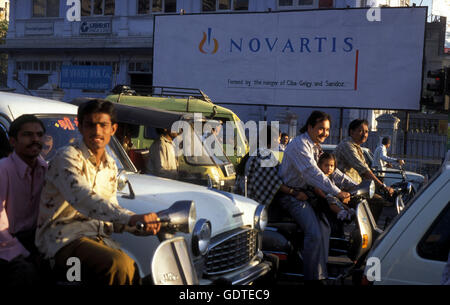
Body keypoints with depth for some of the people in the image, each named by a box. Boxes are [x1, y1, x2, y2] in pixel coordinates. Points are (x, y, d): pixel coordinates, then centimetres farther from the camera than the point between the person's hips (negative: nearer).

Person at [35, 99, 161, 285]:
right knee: (120, 265, -32)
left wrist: (143, 226, -4)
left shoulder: (110, 166, 17)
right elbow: (83, 199, -27)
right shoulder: (67, 157, -7)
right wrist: (131, 218, -40)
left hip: (98, 238, 7)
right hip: (64, 240, -7)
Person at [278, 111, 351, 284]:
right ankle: (313, 278, -18)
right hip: (291, 194, -9)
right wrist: (337, 193, -30)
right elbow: (313, 174, -28)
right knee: (314, 232, -22)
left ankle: (321, 273, 0)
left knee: (324, 227, -3)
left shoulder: (316, 147, 14)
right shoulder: (300, 145, -18)